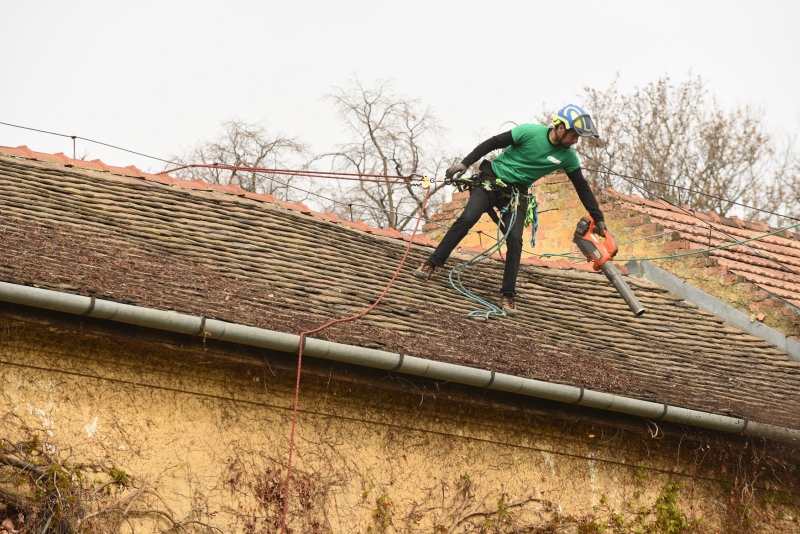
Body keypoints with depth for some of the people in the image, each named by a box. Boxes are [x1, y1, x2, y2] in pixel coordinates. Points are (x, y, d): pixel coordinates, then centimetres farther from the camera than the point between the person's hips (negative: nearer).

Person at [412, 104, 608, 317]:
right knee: (466, 219, -21)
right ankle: (431, 264, -12)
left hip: (516, 194, 3)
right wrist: (465, 163, -14)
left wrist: (598, 219, 3)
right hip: (491, 180, -3)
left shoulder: (567, 156, -4)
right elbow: (493, 143, -10)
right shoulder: (530, 132, -16)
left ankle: (508, 296, -8)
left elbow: (582, 188, 3)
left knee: (515, 239, -15)